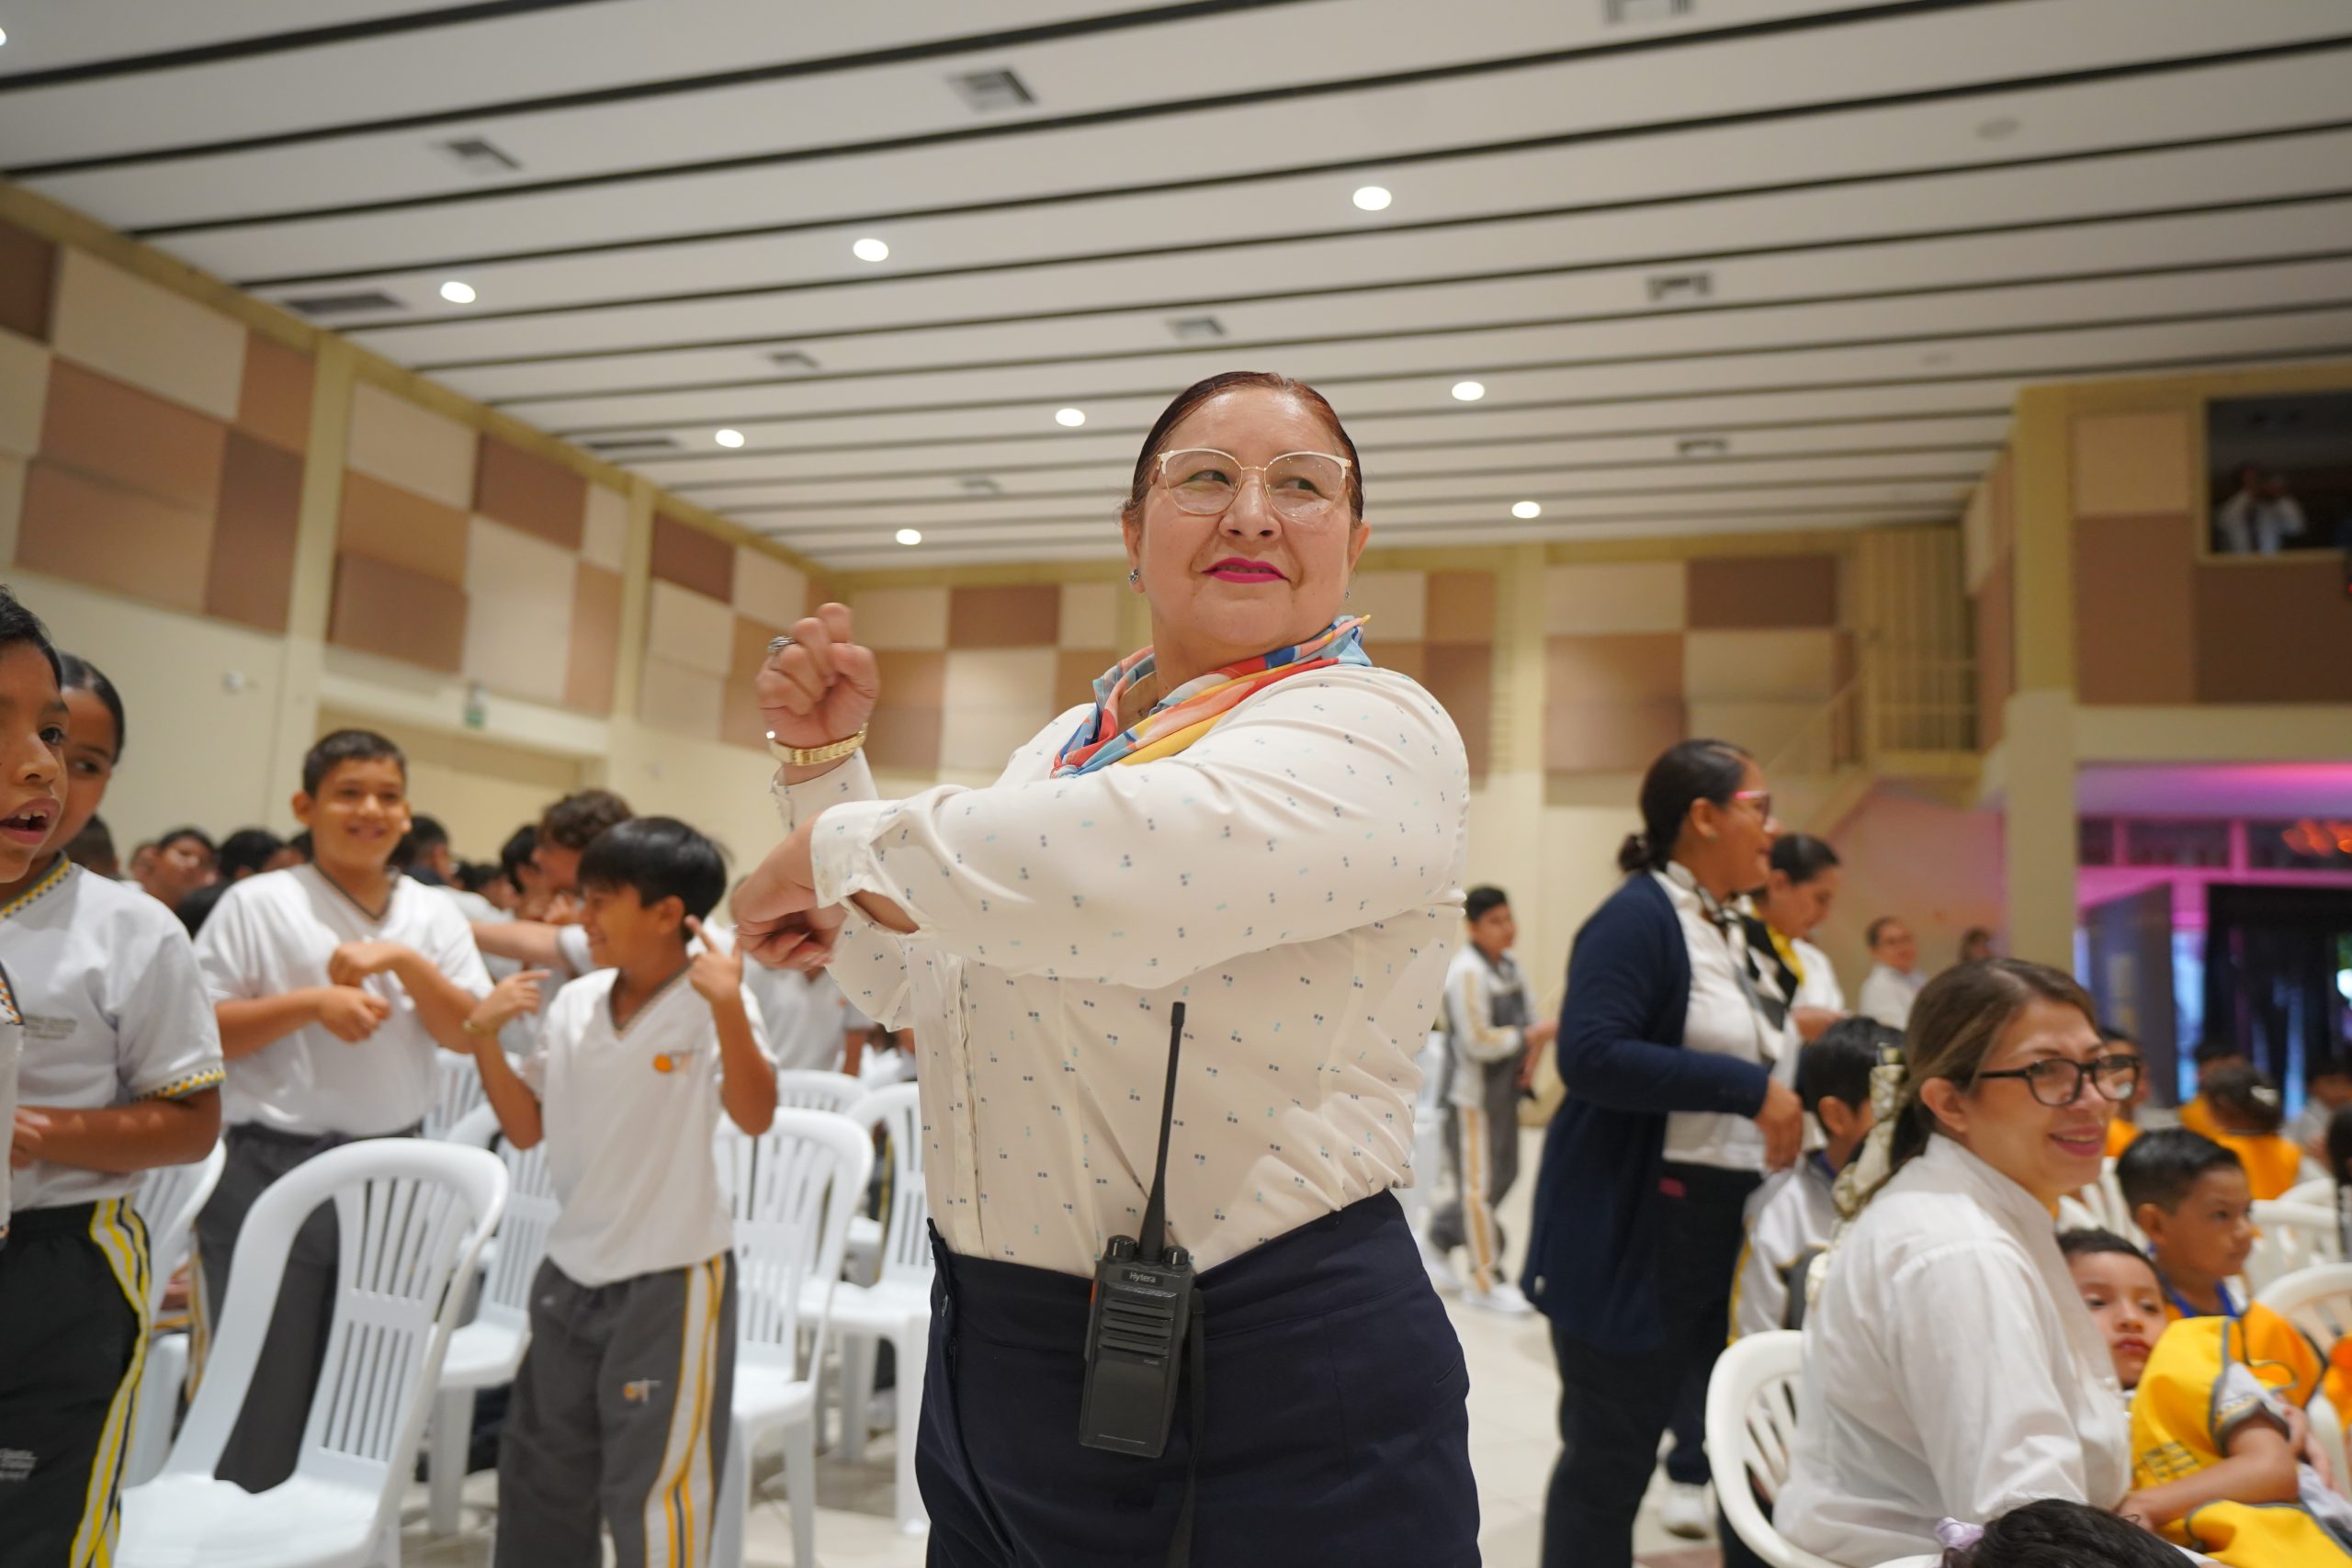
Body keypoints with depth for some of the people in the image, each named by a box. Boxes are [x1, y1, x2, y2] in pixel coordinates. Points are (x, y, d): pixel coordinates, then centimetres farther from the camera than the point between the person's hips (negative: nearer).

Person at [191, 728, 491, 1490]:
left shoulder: (435, 916, 4)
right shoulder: (259, 904, -5)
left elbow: (472, 1036, -1)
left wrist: (406, 961, -14)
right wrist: (311, 1002, -20)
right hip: (275, 1171, -4)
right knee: (264, 1393, 5)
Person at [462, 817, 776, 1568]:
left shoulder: (710, 1006, -16)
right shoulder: (574, 1003, 2)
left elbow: (756, 1115, -30)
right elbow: (527, 1128, 7)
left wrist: (728, 1006, -39)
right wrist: (485, 1038, -4)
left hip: (671, 1277, -7)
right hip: (572, 1269, 7)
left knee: (652, 1486, 7)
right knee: (539, 1470, 22)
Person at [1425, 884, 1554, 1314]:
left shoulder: (1508, 965, 9)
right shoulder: (1467, 972, -19)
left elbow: (1529, 1016, 15)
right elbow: (1478, 1042, -22)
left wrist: (1532, 1051, -4)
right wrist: (1532, 1035, -18)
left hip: (1504, 1088, 9)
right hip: (1473, 1090, -9)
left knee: (1503, 1176, 16)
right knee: (1480, 1183, 2)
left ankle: (1439, 1236, 32)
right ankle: (1485, 1281, 13)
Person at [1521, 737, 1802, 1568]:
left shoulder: (1734, 932, 14)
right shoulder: (1639, 917, -13)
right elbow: (1590, 1055, -26)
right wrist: (1748, 1088, -23)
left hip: (1737, 1227, 9)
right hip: (1637, 1235, -8)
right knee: (1610, 1455, 4)